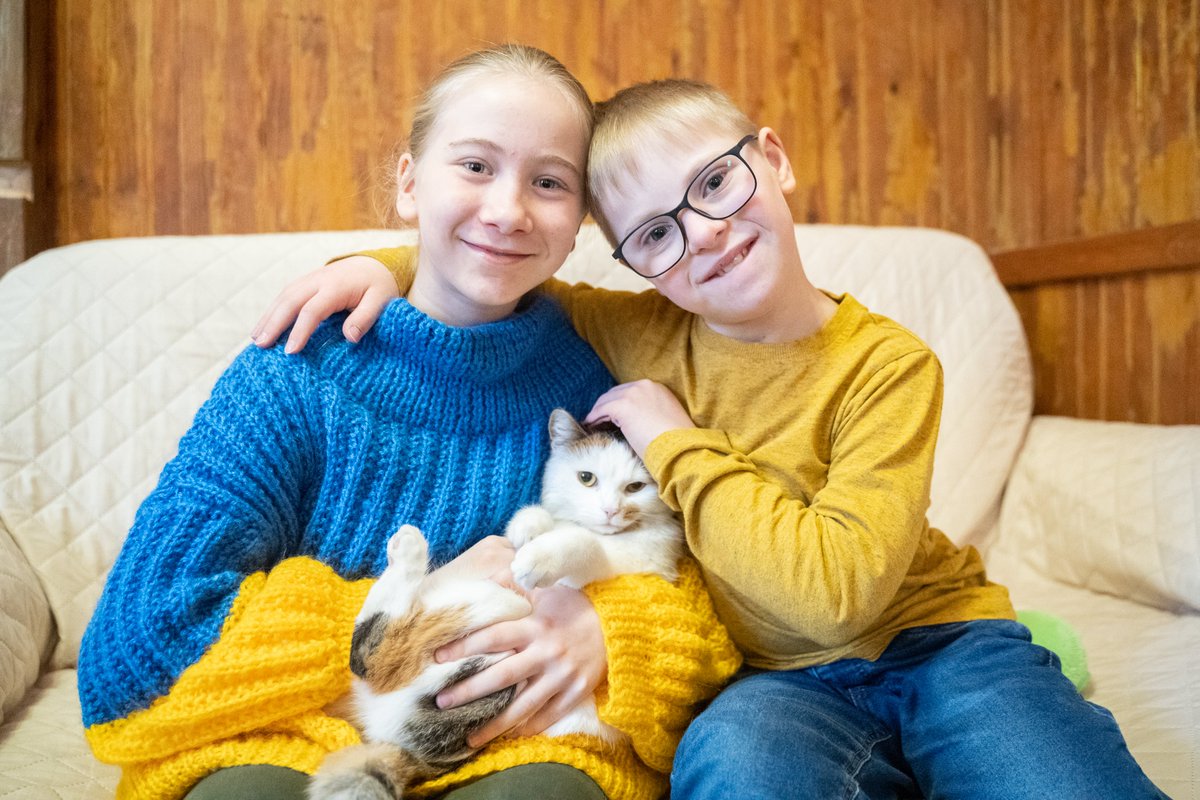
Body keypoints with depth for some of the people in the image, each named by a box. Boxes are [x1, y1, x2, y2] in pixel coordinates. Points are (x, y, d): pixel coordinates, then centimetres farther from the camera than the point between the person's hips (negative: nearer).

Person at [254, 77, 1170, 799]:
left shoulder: (888, 365, -11)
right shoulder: (637, 338, 0)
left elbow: (836, 588, -22)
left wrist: (673, 442, -16)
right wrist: (380, 264, -5)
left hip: (938, 641, -1)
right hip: (786, 680, 2)